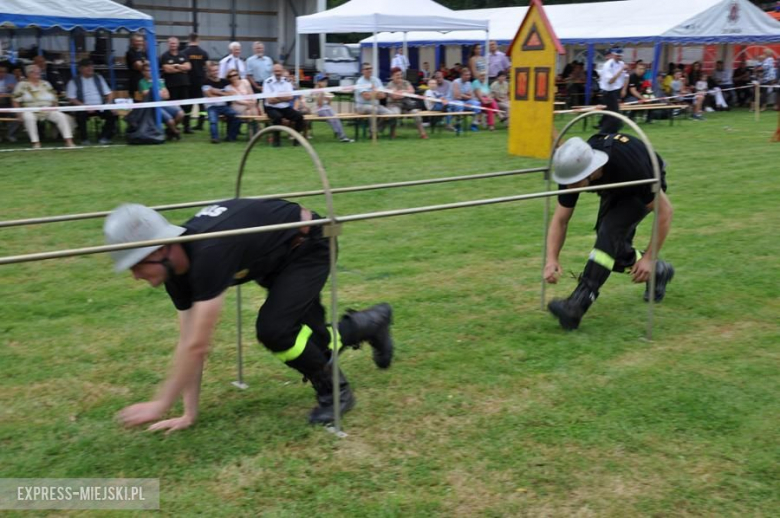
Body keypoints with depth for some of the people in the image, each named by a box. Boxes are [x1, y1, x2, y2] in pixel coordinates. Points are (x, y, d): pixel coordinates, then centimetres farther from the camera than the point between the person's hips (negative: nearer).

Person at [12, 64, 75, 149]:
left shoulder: (46, 84, 16)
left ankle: (69, 141, -26)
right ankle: (35, 142, -37)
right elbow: (16, 101, 1)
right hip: (30, 110, -3)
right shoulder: (22, 85, 5)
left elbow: (54, 99, 17)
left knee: (62, 116, -22)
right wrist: (19, 112, -13)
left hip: (47, 110, 3)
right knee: (29, 118, -39)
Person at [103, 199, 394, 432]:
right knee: (308, 337, 13)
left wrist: (160, 406, -27)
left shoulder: (209, 254, -40)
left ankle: (333, 392, 1)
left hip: (308, 244, -8)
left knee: (273, 328, -23)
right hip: (280, 253, 8)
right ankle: (372, 322, 42)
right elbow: (187, 343, -7)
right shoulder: (176, 266, -14)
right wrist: (189, 414, -6)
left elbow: (197, 346, -37)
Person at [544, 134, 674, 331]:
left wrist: (648, 258, -28)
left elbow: (664, 211, -29)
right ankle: (658, 272, 26)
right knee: (611, 249, -2)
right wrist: (552, 258, -31)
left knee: (610, 230, -28)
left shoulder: (629, 168, -42)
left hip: (640, 189, -6)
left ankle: (577, 305, -33)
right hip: (615, 190, 6)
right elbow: (560, 219, -18)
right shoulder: (573, 167, -28)